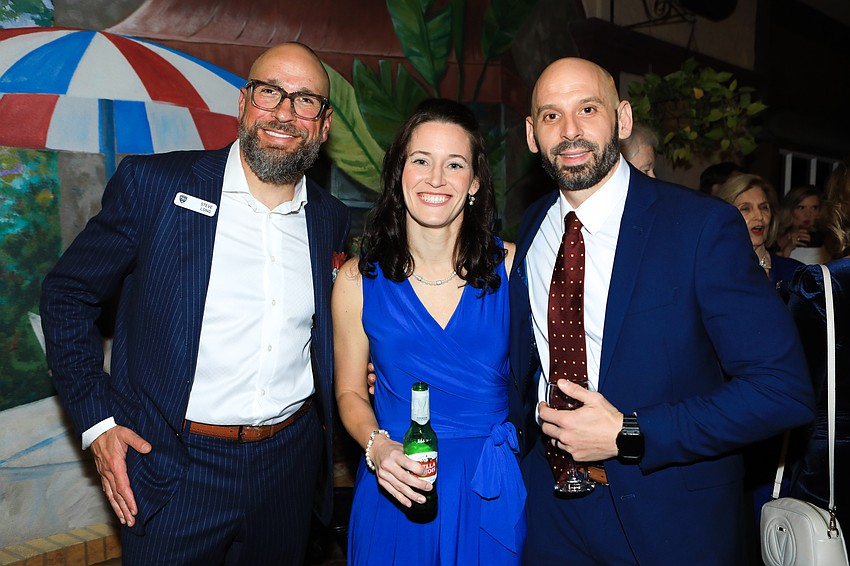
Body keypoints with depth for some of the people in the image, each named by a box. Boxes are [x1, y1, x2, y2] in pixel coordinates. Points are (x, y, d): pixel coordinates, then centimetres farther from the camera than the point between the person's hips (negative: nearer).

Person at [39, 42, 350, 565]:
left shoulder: (332, 220, 3)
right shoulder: (153, 183, -9)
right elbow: (68, 294, -2)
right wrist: (98, 421, -8)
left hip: (291, 463, 4)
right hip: (174, 470, -3)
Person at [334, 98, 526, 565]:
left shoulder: (511, 265, -7)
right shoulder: (358, 280, -6)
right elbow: (351, 391, 3)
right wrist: (377, 446, -14)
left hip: (493, 492, 0)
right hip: (396, 493, 0)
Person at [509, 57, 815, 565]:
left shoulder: (704, 227, -16)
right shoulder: (530, 231, 0)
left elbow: (784, 389, -18)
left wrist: (627, 435, -22)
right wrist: (522, 433, 3)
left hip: (672, 522, -4)